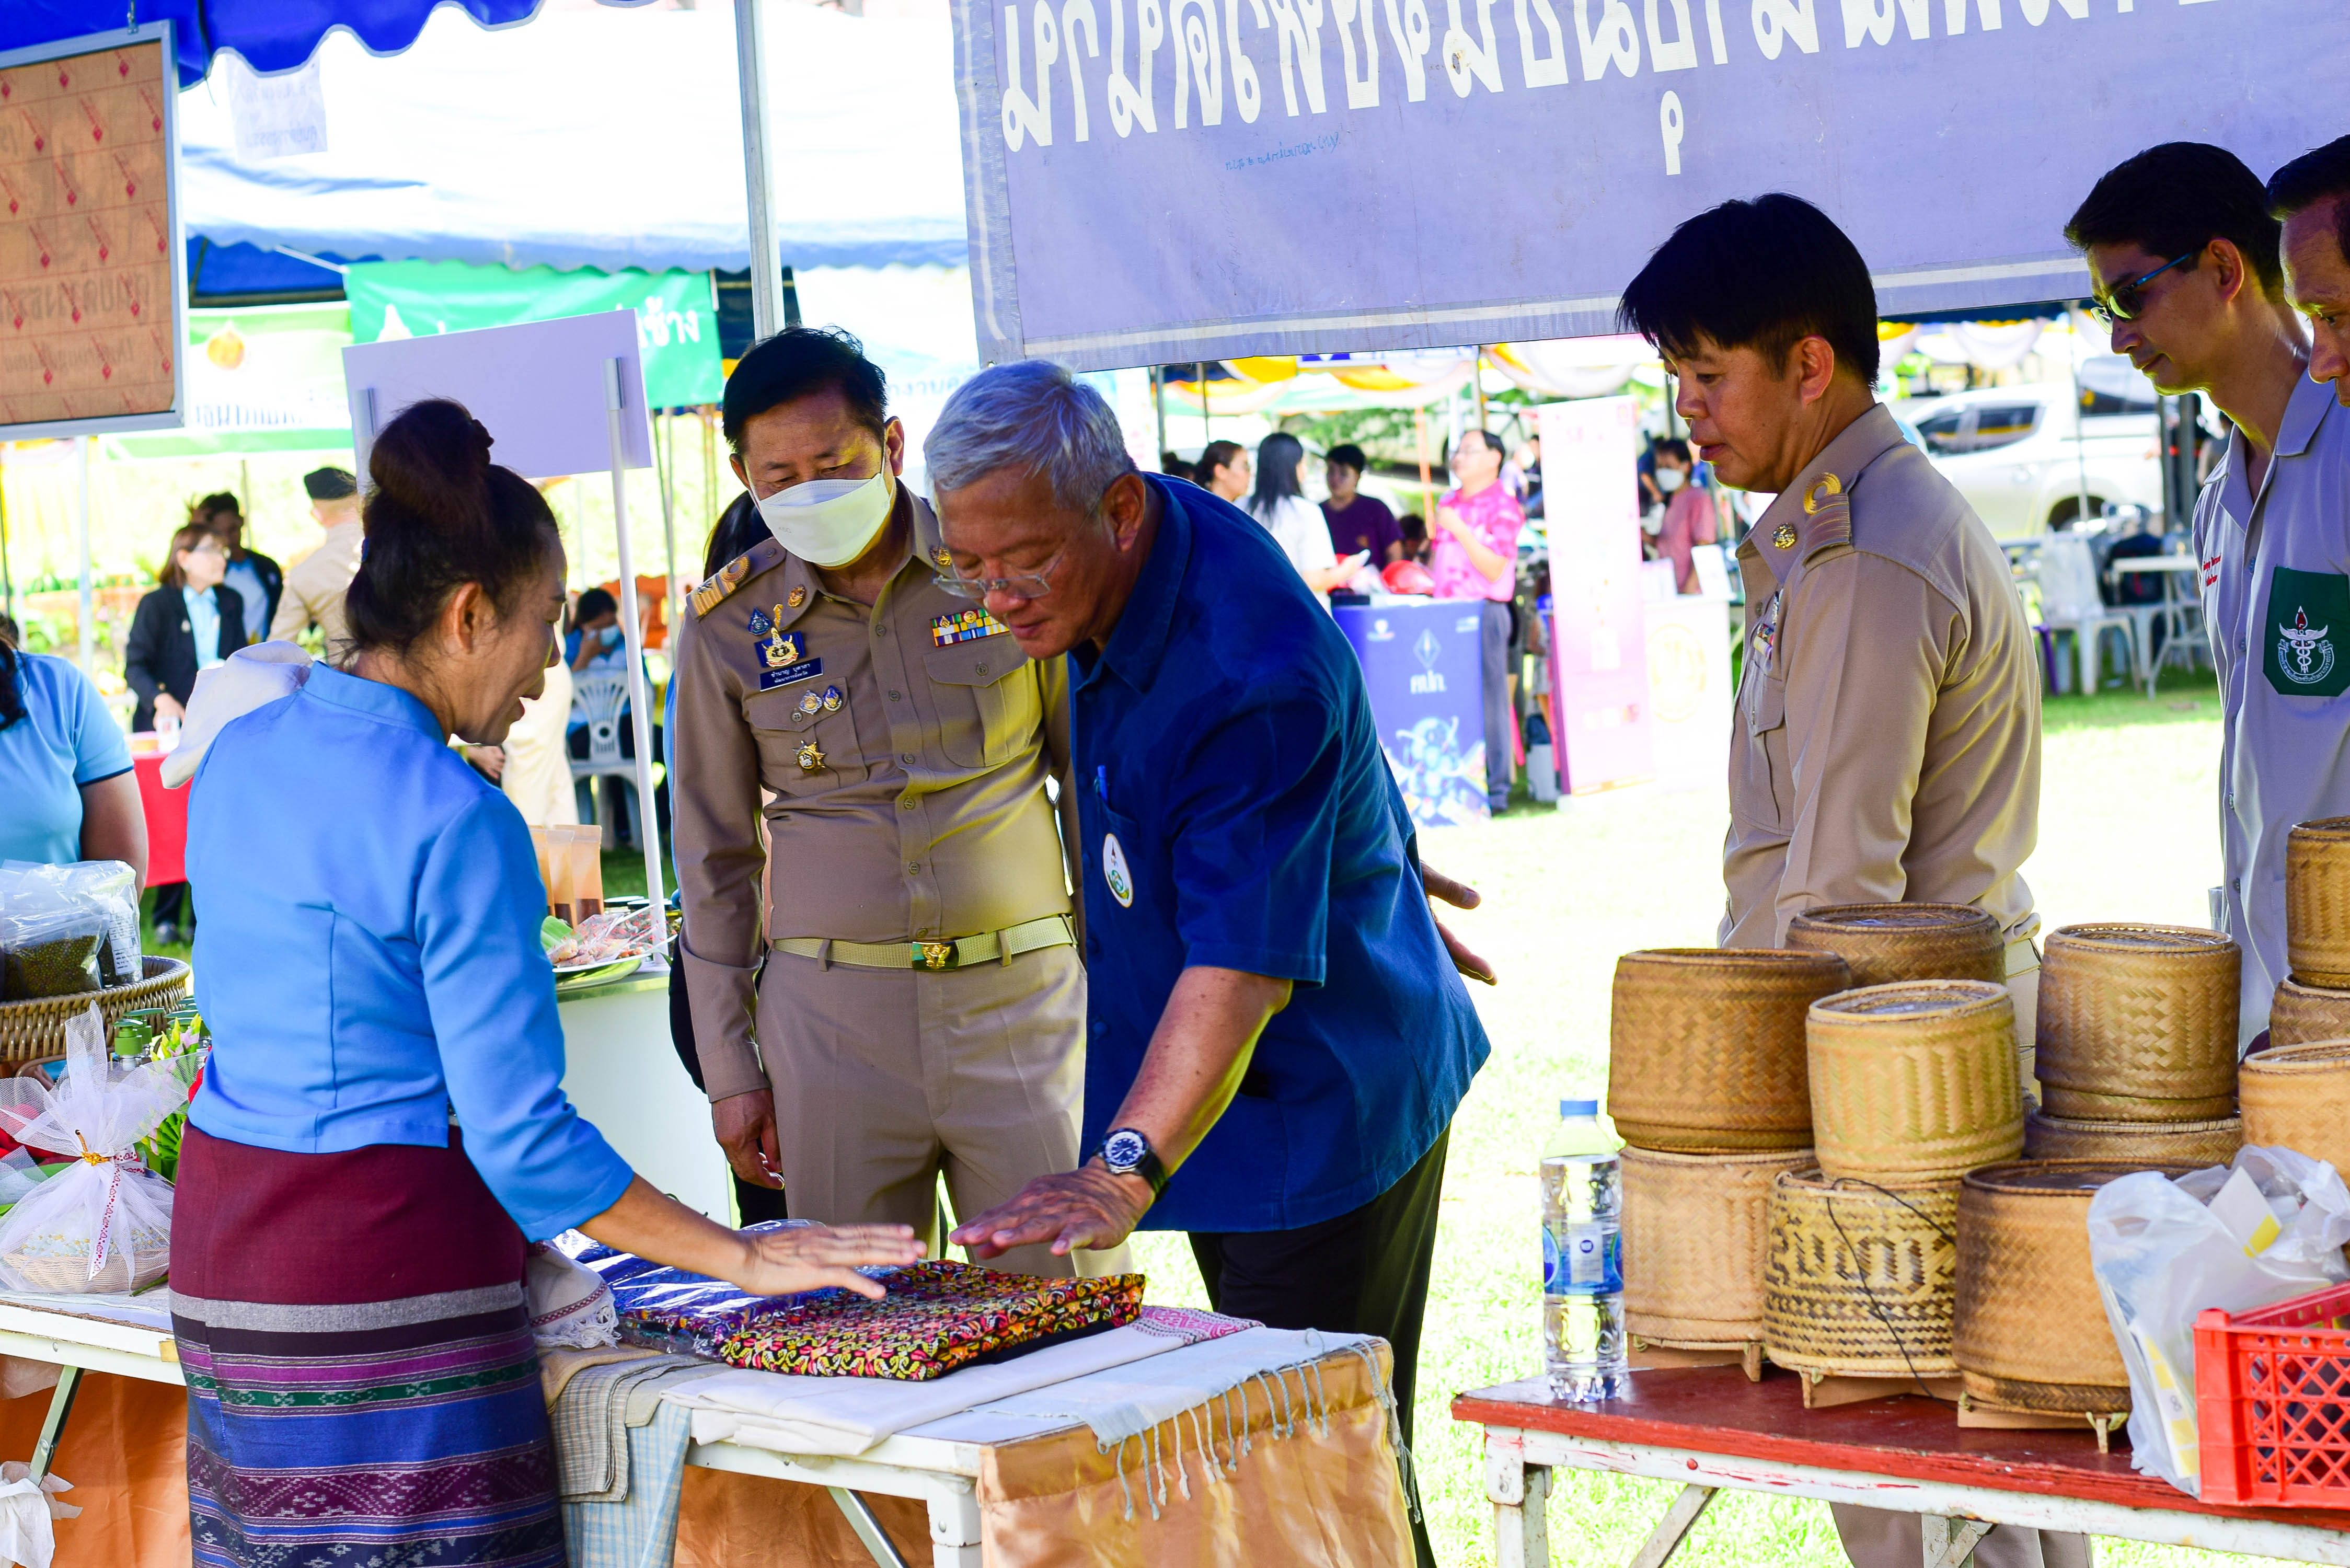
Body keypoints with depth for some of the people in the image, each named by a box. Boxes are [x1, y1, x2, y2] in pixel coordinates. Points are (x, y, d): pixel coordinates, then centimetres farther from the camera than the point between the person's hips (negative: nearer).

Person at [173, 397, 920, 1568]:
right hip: (387, 1283, -8)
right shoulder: (455, 822, -16)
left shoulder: (238, 757, 8)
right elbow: (519, 1133, -17)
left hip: (217, 1256, 8)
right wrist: (744, 1261, -9)